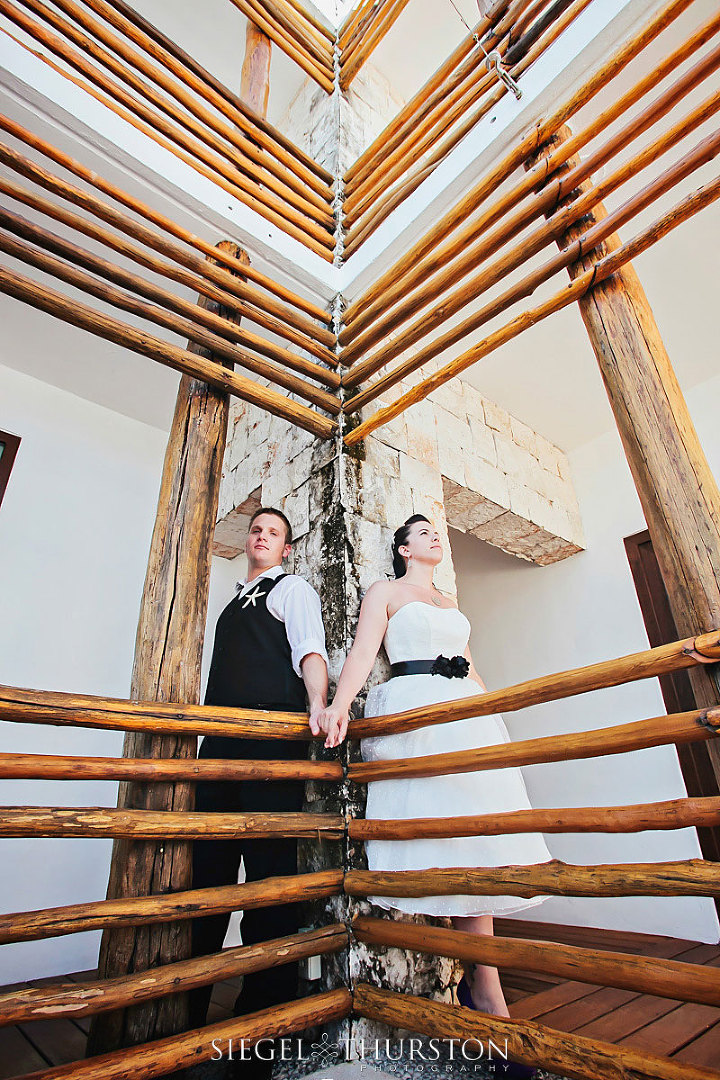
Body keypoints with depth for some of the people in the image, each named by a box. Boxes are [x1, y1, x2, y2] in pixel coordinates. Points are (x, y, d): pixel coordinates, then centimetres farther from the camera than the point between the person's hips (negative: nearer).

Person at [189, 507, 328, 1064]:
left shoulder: (293, 588, 7)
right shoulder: (235, 600, 28)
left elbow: (309, 649, -11)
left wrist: (318, 704, -28)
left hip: (272, 737, -6)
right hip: (220, 741, 7)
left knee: (270, 866, -3)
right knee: (207, 867, 10)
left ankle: (267, 1010, 11)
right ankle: (187, 1005, 24)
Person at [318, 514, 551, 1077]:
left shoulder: (451, 604, 26)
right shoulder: (385, 592, 8)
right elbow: (362, 654, -5)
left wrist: (497, 715, 17)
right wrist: (339, 706, -20)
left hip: (467, 714, 6)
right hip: (413, 711, -6)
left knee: (473, 836, 0)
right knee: (449, 833, -7)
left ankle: (477, 982, 10)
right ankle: (488, 993, 5)